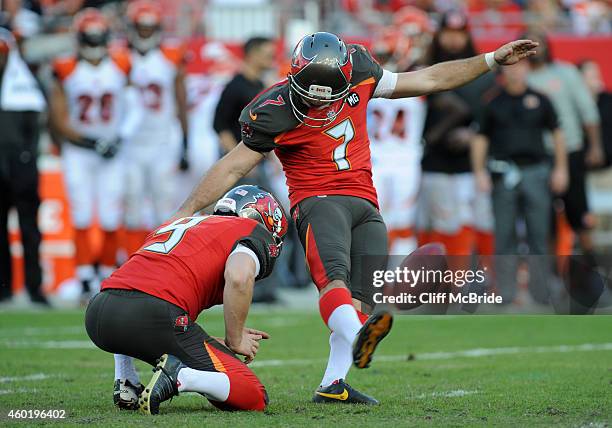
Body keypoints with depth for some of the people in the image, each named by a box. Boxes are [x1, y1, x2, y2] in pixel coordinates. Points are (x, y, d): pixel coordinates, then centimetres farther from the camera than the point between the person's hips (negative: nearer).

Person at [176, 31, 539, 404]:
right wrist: (188, 212, -2)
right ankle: (358, 337, -60)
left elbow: (429, 80, 13)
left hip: (365, 205, 6)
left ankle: (332, 385, -5)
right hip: (319, 201, -6)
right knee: (334, 276, -32)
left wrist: (492, 60, 12)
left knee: (360, 300, -4)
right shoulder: (277, 111, -8)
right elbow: (234, 167, -2)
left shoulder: (359, 74, 4)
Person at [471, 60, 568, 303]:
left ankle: (541, 292, 6)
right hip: (503, 173, -1)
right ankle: (505, 292, 4)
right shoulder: (493, 103, 6)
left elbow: (557, 134, 13)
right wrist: (479, 172, -3)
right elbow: (480, 138, 6)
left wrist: (560, 169, 7)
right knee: (504, 235, 0)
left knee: (539, 235, 1)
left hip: (535, 171, 1)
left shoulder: (539, 100, 10)